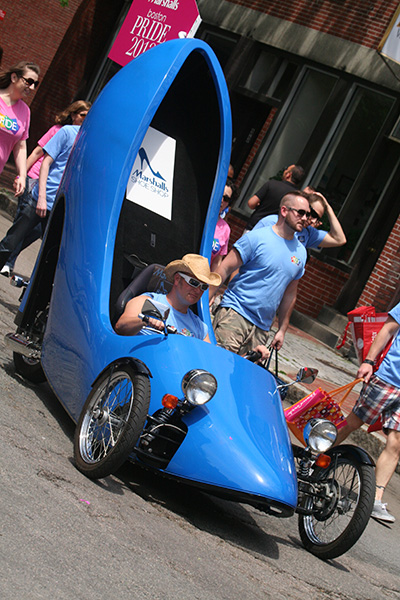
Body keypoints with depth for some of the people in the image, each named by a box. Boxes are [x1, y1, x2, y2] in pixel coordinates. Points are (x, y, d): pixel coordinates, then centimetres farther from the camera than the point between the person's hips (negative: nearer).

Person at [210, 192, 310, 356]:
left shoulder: (301, 252, 13)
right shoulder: (256, 238, -5)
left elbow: (289, 295, 20)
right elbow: (225, 269, -5)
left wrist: (282, 330, 19)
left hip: (261, 330, 5)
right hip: (235, 314, -5)